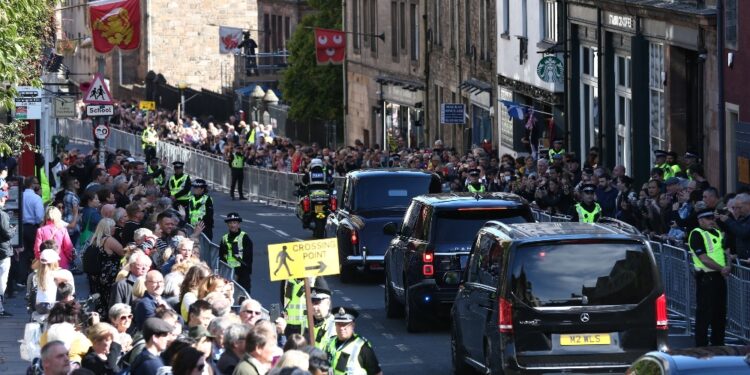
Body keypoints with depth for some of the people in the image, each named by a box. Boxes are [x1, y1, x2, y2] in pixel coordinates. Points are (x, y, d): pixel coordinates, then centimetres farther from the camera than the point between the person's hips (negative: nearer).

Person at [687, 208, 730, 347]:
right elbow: (704, 258, -17)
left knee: (720, 312, 14)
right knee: (704, 314, -5)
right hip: (706, 277, -8)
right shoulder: (697, 234, -10)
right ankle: (701, 346, -1)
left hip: (719, 277, 8)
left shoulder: (717, 233, 16)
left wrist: (728, 266, -4)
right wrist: (721, 268, -18)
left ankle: (718, 344, 24)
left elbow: (725, 251, 16)